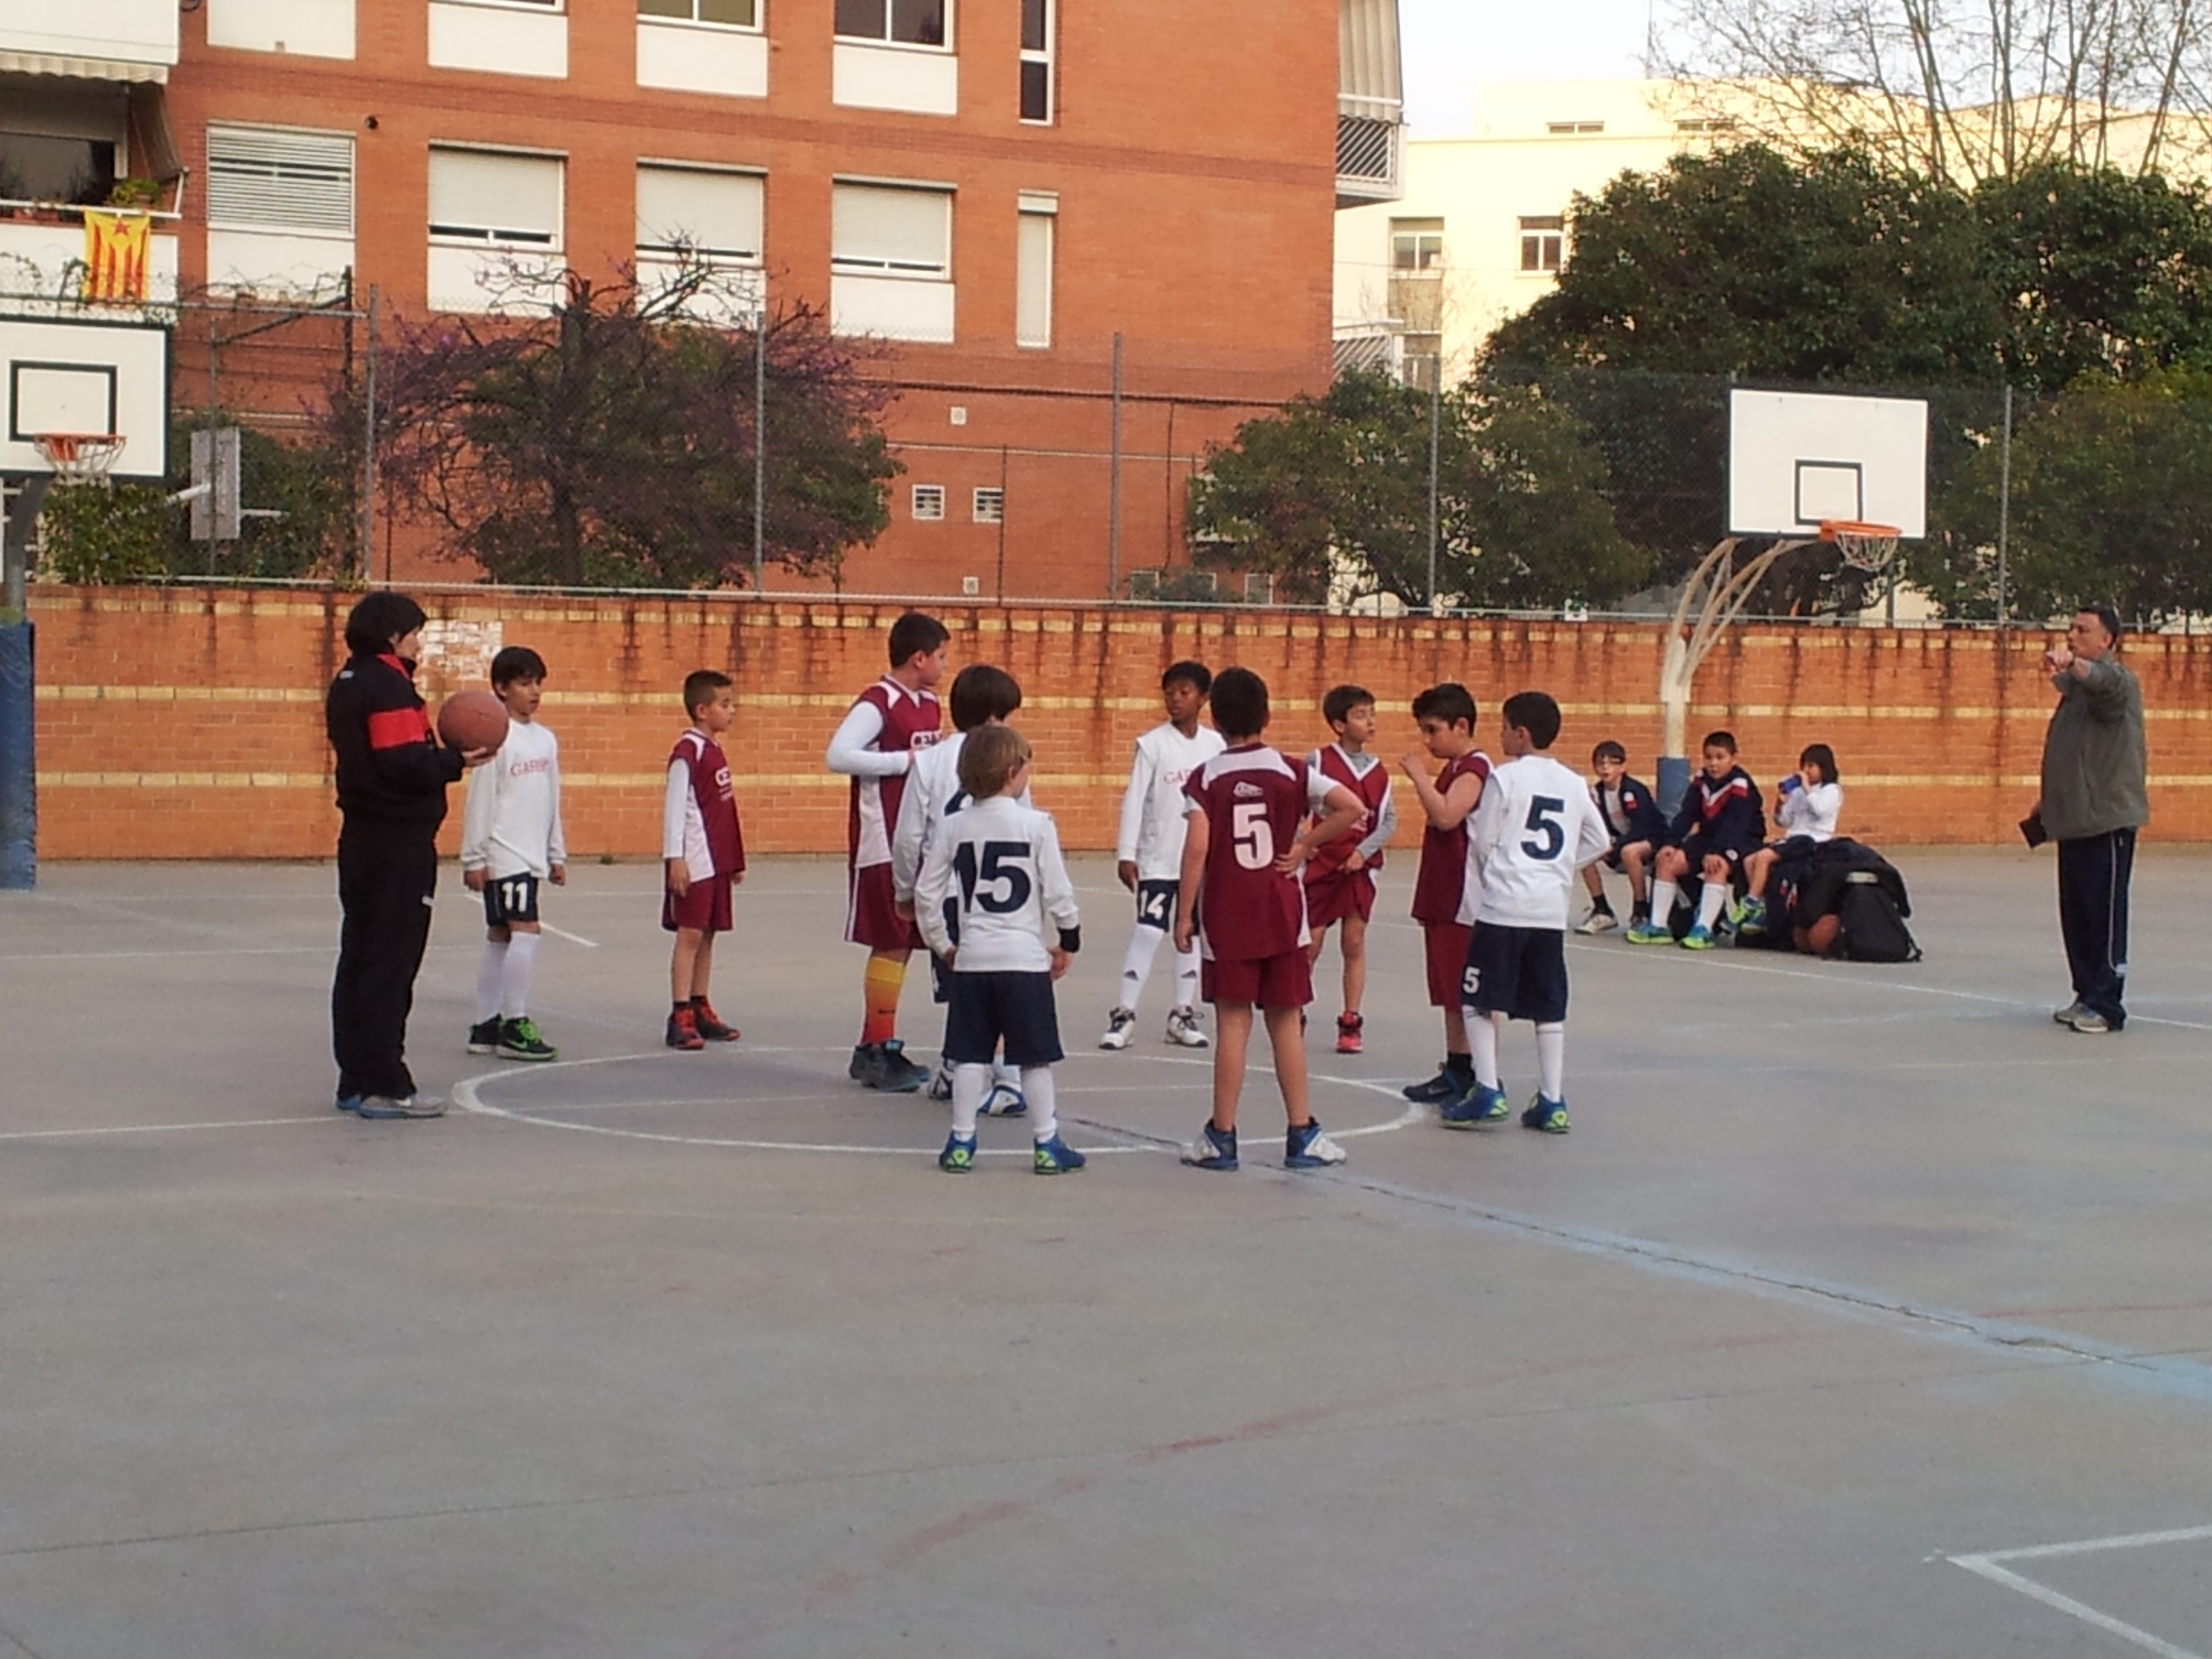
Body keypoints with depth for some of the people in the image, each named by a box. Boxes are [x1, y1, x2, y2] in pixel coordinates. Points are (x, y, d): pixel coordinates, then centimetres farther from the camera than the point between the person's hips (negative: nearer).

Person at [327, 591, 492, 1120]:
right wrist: (457, 762, -9)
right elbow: (405, 765, -22)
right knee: (391, 964, -6)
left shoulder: (347, 684, 14)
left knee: (359, 958, 11)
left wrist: (442, 757, 7)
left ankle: (356, 1080, 17)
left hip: (360, 836, 9)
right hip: (400, 841, -9)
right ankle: (385, 1086, -3)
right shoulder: (388, 686, -15)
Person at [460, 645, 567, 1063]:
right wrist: (473, 858, -12)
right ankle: (515, 1025, -9)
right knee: (526, 932, -14)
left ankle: (485, 1027, 15)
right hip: (502, 856, -8)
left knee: (500, 938, 11)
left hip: (531, 856, 8)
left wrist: (556, 854, 18)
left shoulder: (546, 739, 12)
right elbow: (479, 800, -11)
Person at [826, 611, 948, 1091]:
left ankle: (876, 1049, 18)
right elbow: (838, 756, -24)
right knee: (890, 944, -5)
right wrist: (904, 761, -22)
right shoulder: (877, 704, -13)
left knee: (902, 943, 10)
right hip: (883, 844, -8)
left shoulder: (929, 705, 14)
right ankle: (878, 1050, 2)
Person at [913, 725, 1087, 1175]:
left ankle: (961, 1143, 11)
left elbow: (926, 894, 4)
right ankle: (1046, 1145, 9)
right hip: (1025, 957, -3)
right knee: (1035, 1056, 5)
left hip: (971, 958, 3)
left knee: (970, 1055, 9)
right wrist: (1068, 942, 9)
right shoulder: (1036, 825, -7)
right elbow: (1058, 893, -6)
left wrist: (942, 945, 16)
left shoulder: (953, 827, 3)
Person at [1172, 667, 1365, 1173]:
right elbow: (1352, 808, -10)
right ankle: (1301, 1135, 11)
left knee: (1232, 1024, 3)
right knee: (1286, 1023, 8)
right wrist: (1305, 844, -2)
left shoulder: (1205, 779, -4)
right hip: (1282, 912, 1)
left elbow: (1197, 849, -12)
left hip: (1225, 916, -1)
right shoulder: (1291, 772, 0)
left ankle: (1222, 1137, 7)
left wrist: (1183, 915, -6)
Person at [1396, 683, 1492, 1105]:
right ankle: (1456, 1069, 20)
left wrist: (1419, 774, -22)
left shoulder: (1475, 768, -14)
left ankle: (1484, 1076, 0)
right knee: (1450, 992, 14)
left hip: (1465, 901, -10)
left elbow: (1446, 816, -29)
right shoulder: (1453, 768, 16)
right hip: (1443, 899, 10)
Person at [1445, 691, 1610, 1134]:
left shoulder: (1505, 778, -6)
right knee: (1549, 1007, 9)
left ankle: (1488, 1090, -4)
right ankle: (1552, 1101, 8)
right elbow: (1600, 840, 14)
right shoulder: (1574, 783, 9)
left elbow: (1482, 843, -4)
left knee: (1482, 1001, 4)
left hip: (1503, 904, -5)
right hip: (1553, 909, 5)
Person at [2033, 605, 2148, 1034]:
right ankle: (2087, 996, 20)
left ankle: (2107, 1006, 0)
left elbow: (2104, 681, -36)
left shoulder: (2119, 682, -9)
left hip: (2107, 820, -9)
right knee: (2075, 916, 12)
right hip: (2075, 820, 9)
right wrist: (2050, 801, 26)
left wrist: (2069, 664, -55)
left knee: (2105, 915, -5)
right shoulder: (2077, 685, 19)